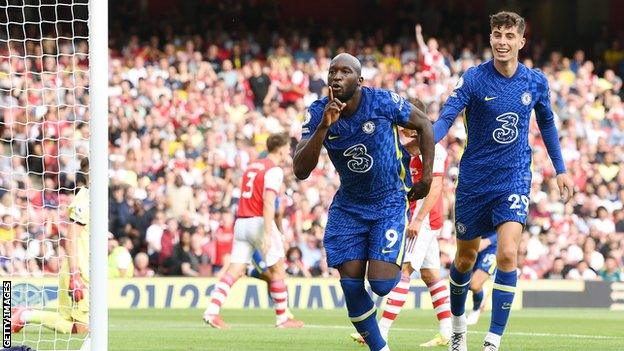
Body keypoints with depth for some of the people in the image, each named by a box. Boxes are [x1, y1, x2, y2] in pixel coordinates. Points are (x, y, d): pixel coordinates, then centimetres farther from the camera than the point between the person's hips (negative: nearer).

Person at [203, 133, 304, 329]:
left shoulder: (252, 166, 17)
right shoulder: (274, 170, -8)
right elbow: (268, 203, -19)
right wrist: (267, 234, -24)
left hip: (241, 222, 7)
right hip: (260, 222, -7)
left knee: (235, 270, 1)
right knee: (277, 269, 5)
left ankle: (212, 311, -13)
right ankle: (282, 317, 11)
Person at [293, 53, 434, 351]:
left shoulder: (383, 102, -19)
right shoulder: (318, 113, -12)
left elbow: (423, 124, 0)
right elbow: (300, 171, -21)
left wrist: (426, 175, -1)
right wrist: (323, 127, -32)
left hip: (390, 201, -3)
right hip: (348, 206, 3)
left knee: (381, 284, -14)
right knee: (351, 284, -5)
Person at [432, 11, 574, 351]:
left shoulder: (536, 81, -2)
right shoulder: (474, 78, -11)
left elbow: (546, 123, 15)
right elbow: (446, 117, -21)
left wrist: (560, 169, 16)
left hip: (514, 180, 0)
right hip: (474, 179, 0)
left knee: (507, 255, -18)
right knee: (466, 256, 12)